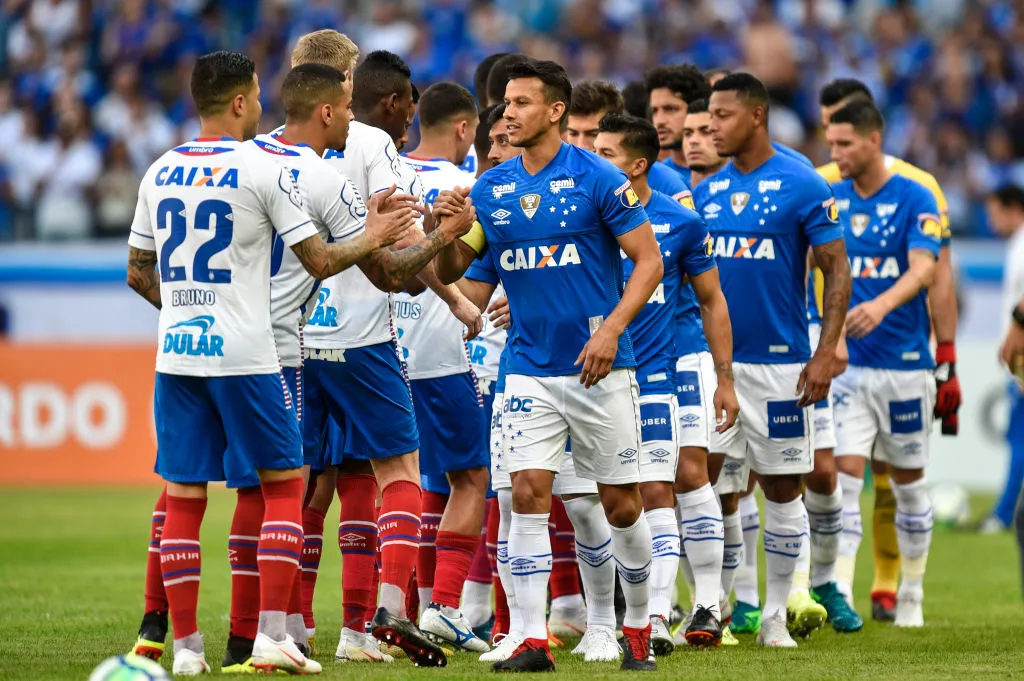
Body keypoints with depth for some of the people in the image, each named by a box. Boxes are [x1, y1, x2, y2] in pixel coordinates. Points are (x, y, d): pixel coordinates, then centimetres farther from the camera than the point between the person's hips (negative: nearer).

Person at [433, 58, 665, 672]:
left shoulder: (598, 179, -8)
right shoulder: (490, 189, 6)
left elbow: (649, 261, -7)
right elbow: (450, 271, 10)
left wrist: (611, 329, -18)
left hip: (599, 367, -3)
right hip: (529, 369, 3)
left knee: (621, 504, 5)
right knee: (529, 494, -8)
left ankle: (639, 626, 23)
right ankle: (533, 639, -7)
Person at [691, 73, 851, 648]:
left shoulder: (801, 185, -6)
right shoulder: (707, 190, 9)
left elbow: (837, 270, -6)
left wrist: (827, 353, -14)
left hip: (778, 363, -4)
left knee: (783, 487, 4)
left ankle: (776, 615, 13)